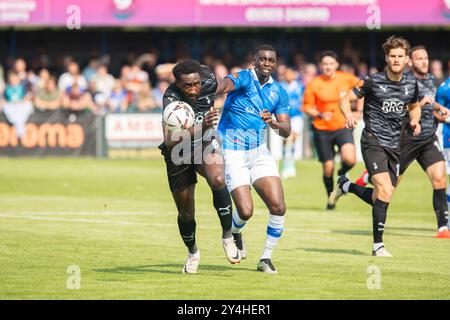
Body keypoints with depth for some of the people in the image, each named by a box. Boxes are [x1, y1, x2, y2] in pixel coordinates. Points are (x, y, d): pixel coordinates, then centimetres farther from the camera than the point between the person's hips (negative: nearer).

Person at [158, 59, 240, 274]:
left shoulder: (209, 82, -21)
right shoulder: (171, 99, -34)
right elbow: (170, 141, -47)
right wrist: (202, 127, -64)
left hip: (206, 146, 2)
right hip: (179, 155, -2)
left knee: (218, 180, -31)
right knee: (186, 212, 8)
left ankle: (228, 236, -18)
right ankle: (192, 252, 38)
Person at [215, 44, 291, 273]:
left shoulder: (278, 92, 9)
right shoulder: (244, 78, -9)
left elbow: (287, 131, 7)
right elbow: (226, 85, -32)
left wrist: (274, 123, -16)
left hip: (259, 152, 5)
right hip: (232, 153, -5)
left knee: (278, 207, -8)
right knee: (245, 211, -14)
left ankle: (266, 258, 8)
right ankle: (235, 233, 22)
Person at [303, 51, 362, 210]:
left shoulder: (346, 79, -5)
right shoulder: (314, 84, -6)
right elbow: (307, 107, 0)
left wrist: (359, 109, 1)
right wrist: (320, 115, -18)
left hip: (343, 127, 0)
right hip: (322, 130, 0)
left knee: (350, 159, -24)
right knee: (328, 168, 2)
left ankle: (342, 173, 13)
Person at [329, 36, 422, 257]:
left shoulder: (411, 84, 5)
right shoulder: (373, 81, -9)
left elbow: (414, 106, 24)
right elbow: (346, 99, -2)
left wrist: (414, 120, 2)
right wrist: (348, 115, -23)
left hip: (394, 145, 6)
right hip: (374, 141, -6)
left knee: (379, 199, 7)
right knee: (385, 191, -20)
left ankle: (345, 185, 36)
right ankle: (378, 245, -12)